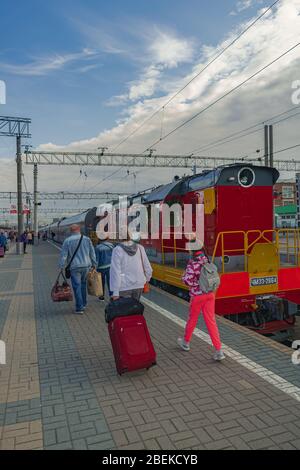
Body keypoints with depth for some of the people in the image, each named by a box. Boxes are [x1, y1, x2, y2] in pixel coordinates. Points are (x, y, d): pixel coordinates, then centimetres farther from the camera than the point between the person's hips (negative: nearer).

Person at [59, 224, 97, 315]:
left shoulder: (67, 241, -3)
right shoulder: (87, 239, 4)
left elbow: (63, 255, -5)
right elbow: (92, 253, 7)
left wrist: (62, 266, 0)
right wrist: (94, 264, 14)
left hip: (74, 267, -3)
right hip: (86, 266, 3)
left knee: (77, 287, 0)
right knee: (83, 284, 19)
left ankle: (79, 308, 2)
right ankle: (83, 304, 25)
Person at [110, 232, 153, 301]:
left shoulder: (118, 250, -11)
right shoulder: (140, 248, -2)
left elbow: (115, 271, -13)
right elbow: (147, 267, 4)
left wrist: (115, 292, -11)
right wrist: (147, 279, 21)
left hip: (124, 287, -3)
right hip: (139, 285, 3)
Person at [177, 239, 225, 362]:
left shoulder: (192, 263, -16)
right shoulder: (208, 261, 2)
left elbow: (188, 281, -18)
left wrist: (184, 277, 2)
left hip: (197, 295, -4)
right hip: (210, 294, 4)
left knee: (192, 319, 15)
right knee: (211, 321, 6)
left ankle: (186, 342, 37)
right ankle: (219, 351, 1)